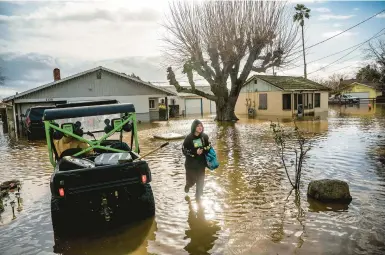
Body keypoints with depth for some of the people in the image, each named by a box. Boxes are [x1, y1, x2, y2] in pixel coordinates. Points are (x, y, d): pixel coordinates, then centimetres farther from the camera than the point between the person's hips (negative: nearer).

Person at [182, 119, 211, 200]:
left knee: (200, 180, 9)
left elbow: (208, 147, 7)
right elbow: (184, 150, -11)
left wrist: (203, 150, -14)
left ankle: (198, 195, 31)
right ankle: (187, 186, 44)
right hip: (191, 164, -3)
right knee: (192, 180, 7)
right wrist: (195, 152, -20)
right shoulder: (189, 138, -14)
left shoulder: (205, 137, -5)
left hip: (201, 163, 3)